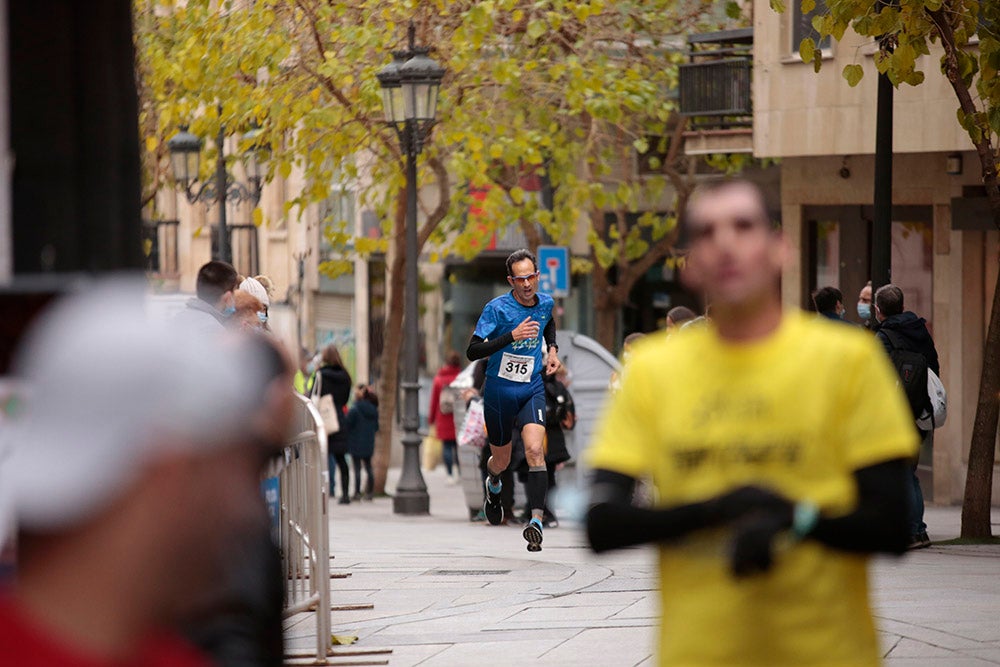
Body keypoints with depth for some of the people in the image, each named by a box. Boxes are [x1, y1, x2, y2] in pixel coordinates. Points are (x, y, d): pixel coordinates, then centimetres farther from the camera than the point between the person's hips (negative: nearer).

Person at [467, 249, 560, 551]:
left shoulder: (546, 303, 0)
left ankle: (536, 520, -29)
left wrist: (552, 349, 10)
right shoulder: (498, 308, -14)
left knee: (534, 450, -22)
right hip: (499, 390, -2)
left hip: (532, 390, 2)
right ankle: (493, 485, 51)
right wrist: (512, 336, -29)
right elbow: (472, 351, -20)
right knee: (501, 461, 12)